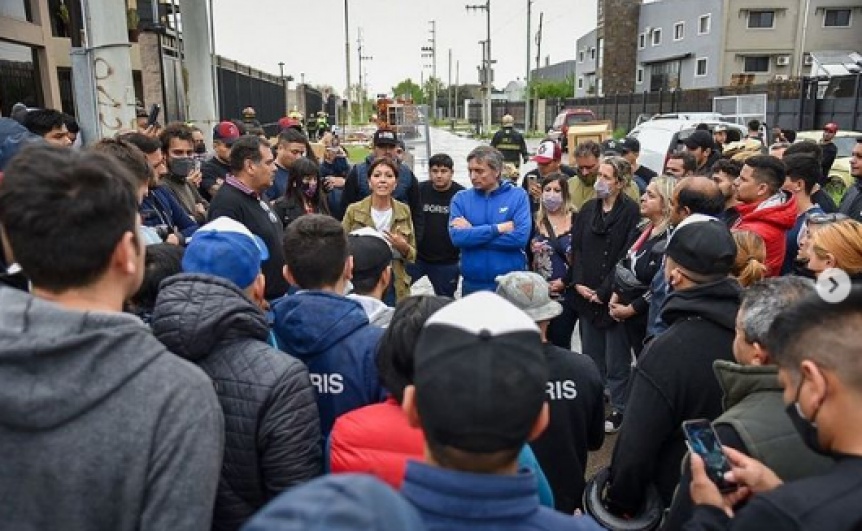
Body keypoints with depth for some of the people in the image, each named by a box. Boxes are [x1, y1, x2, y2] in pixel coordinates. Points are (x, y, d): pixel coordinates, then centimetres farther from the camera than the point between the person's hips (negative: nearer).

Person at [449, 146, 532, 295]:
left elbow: (521, 237, -18)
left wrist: (472, 233, -14)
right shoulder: (460, 198, 1)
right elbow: (457, 237, -14)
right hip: (472, 284, 2)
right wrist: (498, 228, -17)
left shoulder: (518, 196, -4)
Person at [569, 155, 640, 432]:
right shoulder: (588, 209, 10)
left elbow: (626, 257, -13)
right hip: (586, 294, 6)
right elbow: (576, 247, 7)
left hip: (614, 296, -5)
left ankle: (619, 408, 19)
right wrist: (579, 282, -5)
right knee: (591, 354, 16)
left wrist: (605, 291, -13)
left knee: (616, 358, 4)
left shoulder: (630, 211, -9)